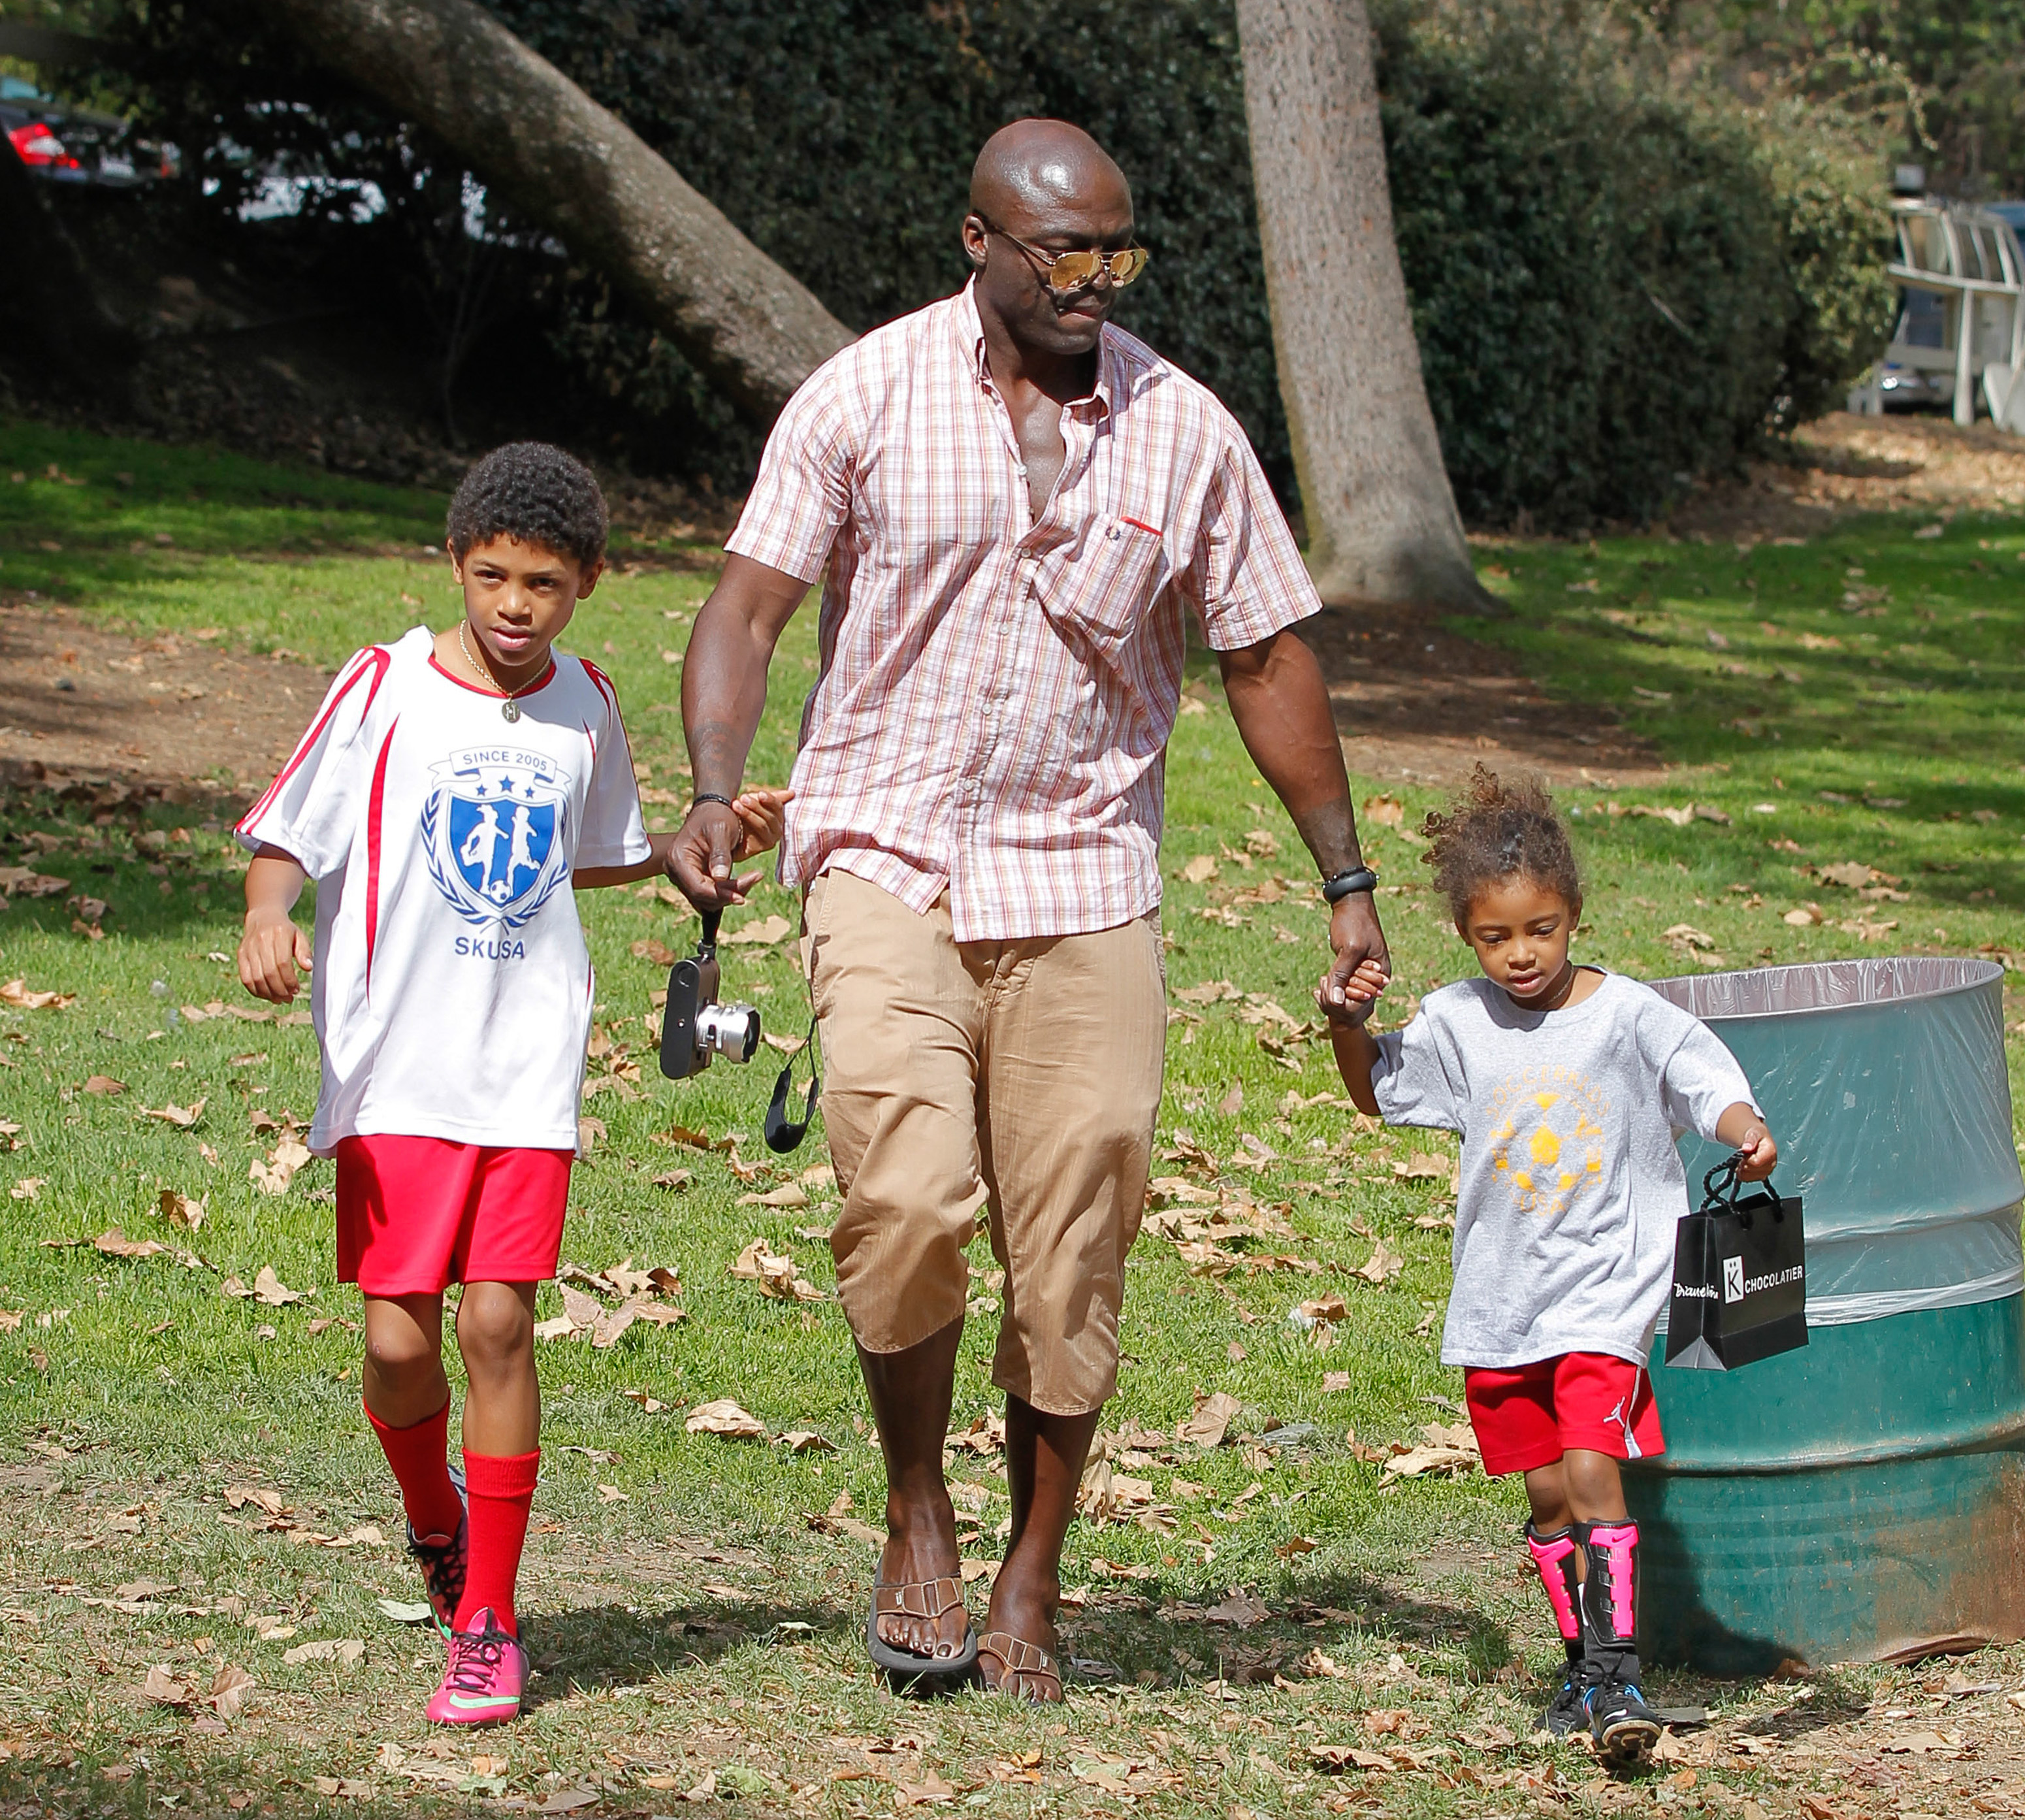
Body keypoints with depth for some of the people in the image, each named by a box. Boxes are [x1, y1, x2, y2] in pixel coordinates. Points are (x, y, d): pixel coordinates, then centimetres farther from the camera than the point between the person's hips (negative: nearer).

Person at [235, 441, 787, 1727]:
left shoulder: (584, 705, 9)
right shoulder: (385, 689, -3)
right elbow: (287, 836, -3)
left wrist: (711, 837, 17)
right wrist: (269, 915, -23)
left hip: (529, 1072, 2)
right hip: (394, 1071, -2)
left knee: (498, 1323, -7)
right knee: (399, 1336, -3)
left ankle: (487, 1624, 1)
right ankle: (435, 1520, 30)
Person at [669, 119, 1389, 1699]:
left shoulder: (1182, 430, 2)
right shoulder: (867, 398, -3)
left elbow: (1269, 660, 11)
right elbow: (749, 609, -2)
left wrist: (1347, 883, 11)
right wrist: (714, 796, -18)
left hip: (1083, 880, 2)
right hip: (886, 857, -2)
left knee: (1073, 1245, 0)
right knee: (909, 1199, -20)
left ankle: (1035, 1577, 17)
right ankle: (916, 1521, 2)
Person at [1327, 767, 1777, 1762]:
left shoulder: (1630, 1018, -9)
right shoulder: (1457, 1024, 3)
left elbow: (1712, 1088, -14)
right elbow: (1376, 1092, 18)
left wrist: (1745, 1133, -36)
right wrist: (1348, 1029, -1)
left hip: (1605, 1289, -4)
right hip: (1500, 1298, 4)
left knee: (1591, 1468, -19)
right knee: (1546, 1494, 11)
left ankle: (1618, 1673, -19)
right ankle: (1582, 1665, 26)